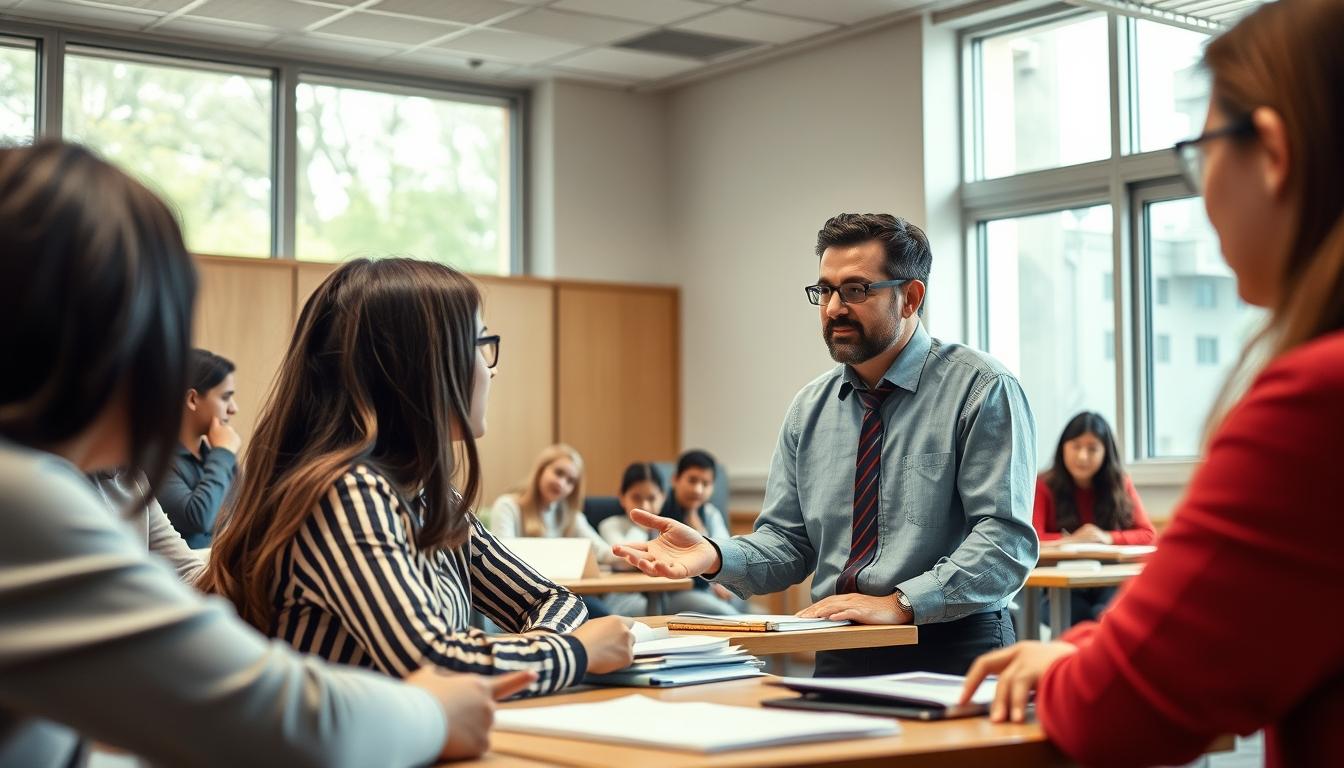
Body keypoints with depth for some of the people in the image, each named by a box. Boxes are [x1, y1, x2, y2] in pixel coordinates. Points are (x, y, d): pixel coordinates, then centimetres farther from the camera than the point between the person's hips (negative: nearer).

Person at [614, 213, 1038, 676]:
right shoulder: (810, 408, 12)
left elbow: (1005, 537, -13)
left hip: (954, 655, -4)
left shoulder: (982, 390, -5)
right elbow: (786, 543, 11)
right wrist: (713, 557, -9)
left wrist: (901, 604, -21)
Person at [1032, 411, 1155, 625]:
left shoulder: (1121, 484, 8)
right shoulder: (1044, 487, -2)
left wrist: (1107, 538, -12)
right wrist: (1073, 540, -19)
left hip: (1109, 586, 2)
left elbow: (1149, 535, 3)